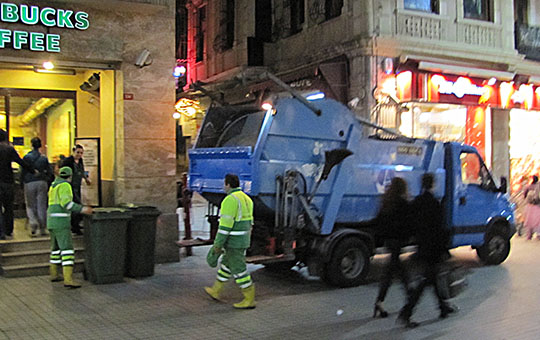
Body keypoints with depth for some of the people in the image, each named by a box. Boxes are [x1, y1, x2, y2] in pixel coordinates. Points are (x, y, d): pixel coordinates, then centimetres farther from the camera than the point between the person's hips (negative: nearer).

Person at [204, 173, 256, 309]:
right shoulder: (246, 198, 11)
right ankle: (215, 291, 34)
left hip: (233, 241, -10)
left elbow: (226, 224, -21)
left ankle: (250, 300, 2)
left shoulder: (230, 200, -19)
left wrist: (217, 244, -15)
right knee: (226, 264, 21)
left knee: (238, 269, -3)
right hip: (243, 240, 10)